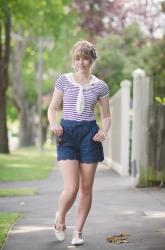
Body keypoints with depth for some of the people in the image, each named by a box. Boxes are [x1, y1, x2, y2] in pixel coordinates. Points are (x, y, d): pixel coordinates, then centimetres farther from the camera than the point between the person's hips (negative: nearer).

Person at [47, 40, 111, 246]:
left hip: (89, 135, 2)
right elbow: (53, 108, 8)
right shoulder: (63, 80, 3)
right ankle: (60, 220, 20)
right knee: (71, 188, -11)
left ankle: (78, 231, 18)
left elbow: (106, 116, 12)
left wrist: (104, 131, -8)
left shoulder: (100, 86, 5)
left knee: (86, 188, 4)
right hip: (67, 134, -1)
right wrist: (53, 124, -12)